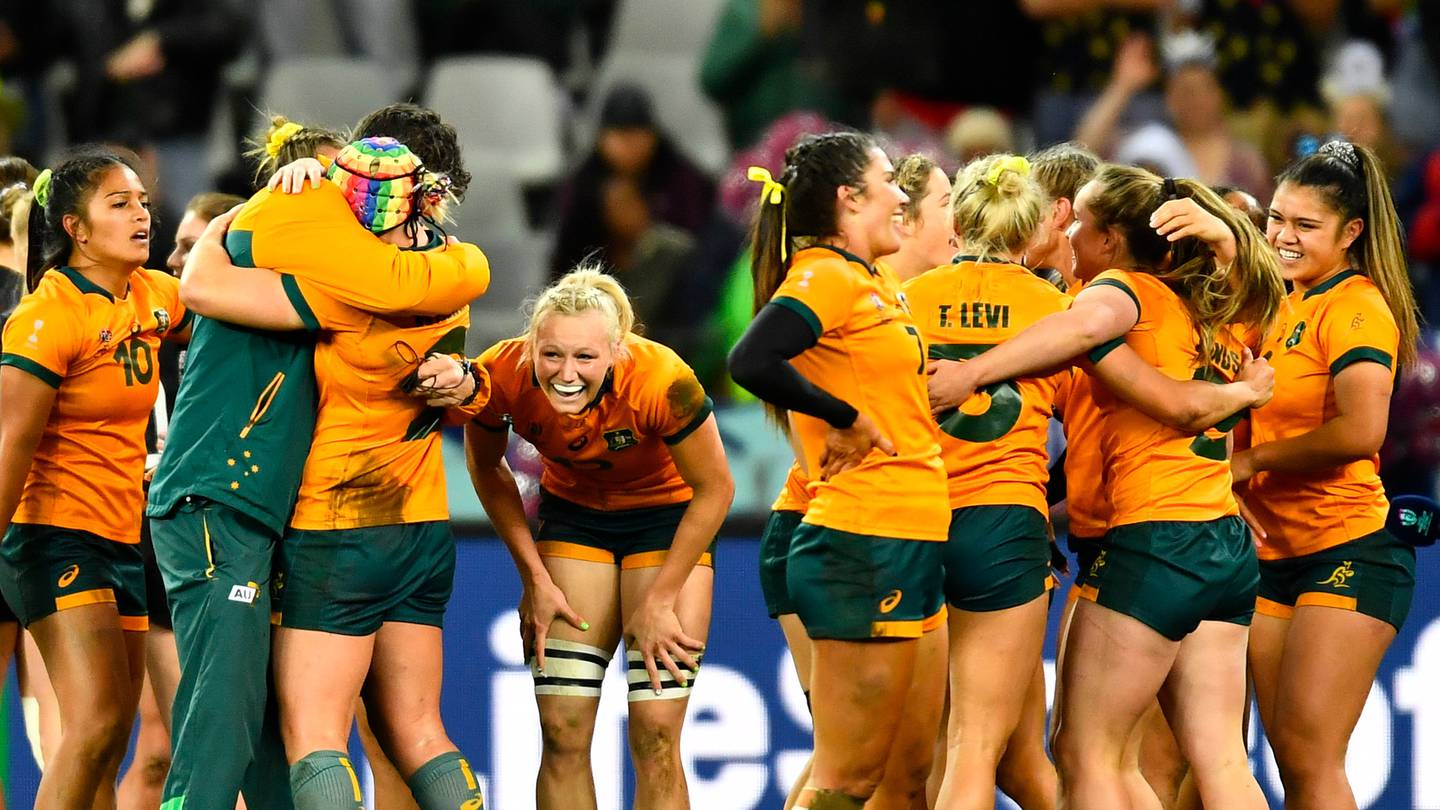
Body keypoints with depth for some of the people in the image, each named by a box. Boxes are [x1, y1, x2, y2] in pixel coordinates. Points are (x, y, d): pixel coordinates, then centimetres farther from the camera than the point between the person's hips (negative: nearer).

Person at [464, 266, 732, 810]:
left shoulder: (661, 382, -35)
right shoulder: (503, 375, -27)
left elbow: (714, 489, -18)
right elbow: (486, 467, -3)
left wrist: (658, 601, -14)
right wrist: (535, 578, -5)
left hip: (668, 515, -3)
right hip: (571, 512, 3)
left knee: (655, 735, -11)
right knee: (562, 733, -4)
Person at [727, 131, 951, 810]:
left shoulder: (869, 282, 17)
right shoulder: (825, 276, -11)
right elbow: (752, 362, -26)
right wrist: (847, 419, -17)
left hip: (908, 545, 10)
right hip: (865, 543, -10)